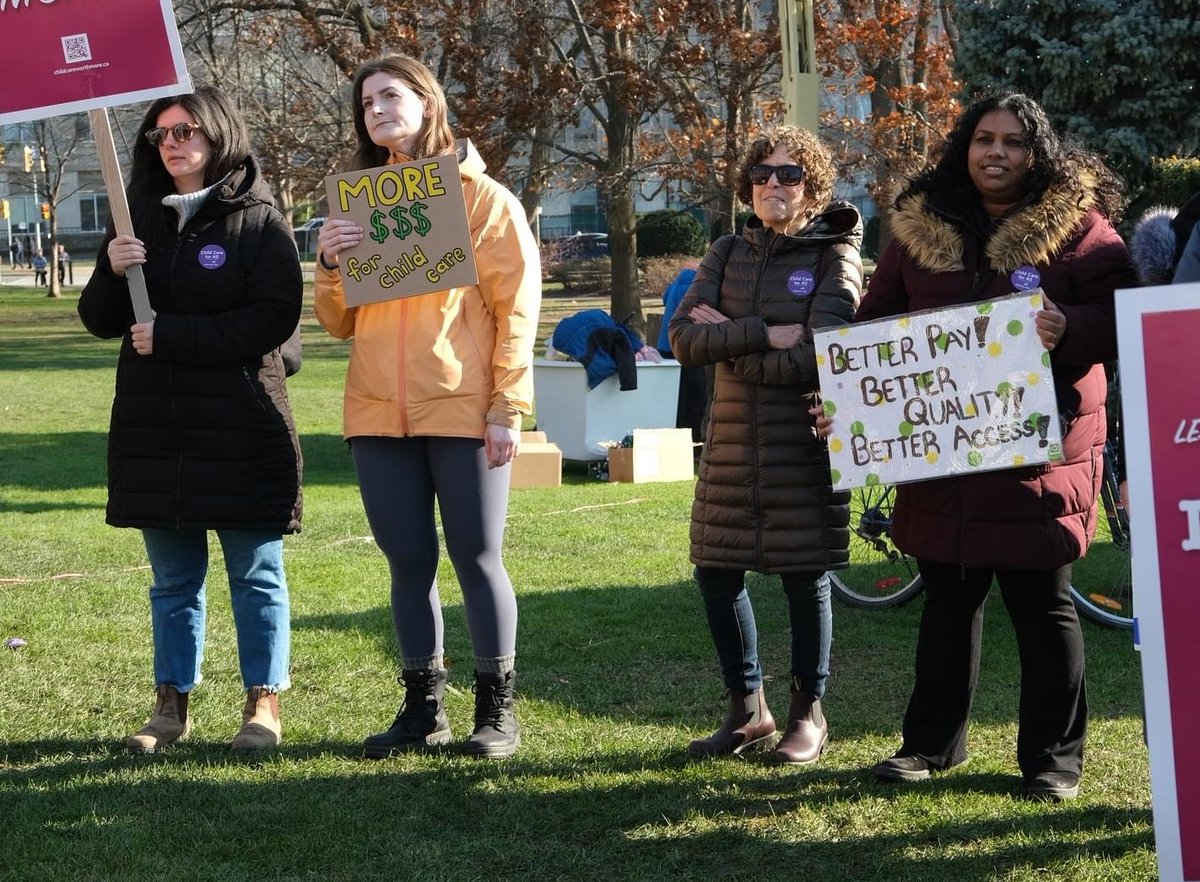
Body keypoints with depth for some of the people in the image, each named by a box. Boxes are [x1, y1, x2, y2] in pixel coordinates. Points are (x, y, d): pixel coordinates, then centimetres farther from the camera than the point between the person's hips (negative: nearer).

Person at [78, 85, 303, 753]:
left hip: (241, 432, -5)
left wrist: (170, 335, -17)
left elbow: (276, 319, -15)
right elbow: (100, 322, 11)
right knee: (173, 578, 12)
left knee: (256, 574, 3)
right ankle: (172, 703, 19)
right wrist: (112, 272, -11)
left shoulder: (258, 221, -5)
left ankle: (265, 704, 11)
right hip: (155, 429, 5)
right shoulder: (142, 223, 11)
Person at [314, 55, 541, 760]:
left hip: (462, 409, -4)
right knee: (409, 562, 8)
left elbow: (516, 308, -3)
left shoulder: (483, 197, 1)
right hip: (379, 412, 5)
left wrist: (507, 407, -11)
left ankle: (498, 710, 8)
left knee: (477, 558, -1)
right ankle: (424, 709, 16)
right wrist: (331, 265, -4)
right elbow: (341, 323, 15)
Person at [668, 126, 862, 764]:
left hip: (804, 444, -4)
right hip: (731, 440, 5)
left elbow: (816, 359, -17)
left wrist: (729, 342, -10)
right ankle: (748, 711, 22)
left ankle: (809, 712, 19)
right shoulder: (727, 254, 9)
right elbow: (682, 336, -6)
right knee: (716, 573, 6)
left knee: (805, 578, 3)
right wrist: (766, 335, -17)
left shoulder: (834, 259, -4)